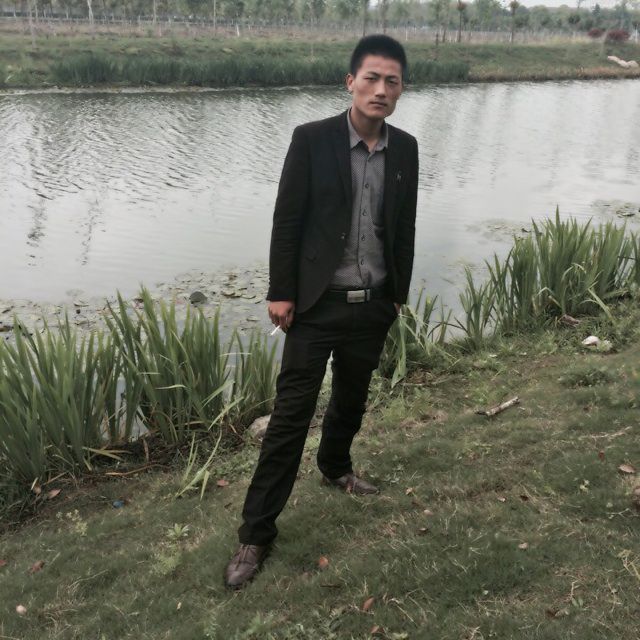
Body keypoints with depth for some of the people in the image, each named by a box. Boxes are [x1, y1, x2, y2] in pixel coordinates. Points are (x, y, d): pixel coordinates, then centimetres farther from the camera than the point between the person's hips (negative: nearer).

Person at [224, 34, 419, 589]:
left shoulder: (405, 149, 4)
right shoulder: (312, 139, -9)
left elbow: (404, 228, 11)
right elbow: (287, 220, -8)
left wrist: (399, 294, 13)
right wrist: (281, 292, -9)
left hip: (372, 306, 4)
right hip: (317, 304, -4)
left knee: (352, 400, 19)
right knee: (291, 413, -3)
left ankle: (335, 466, 49)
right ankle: (257, 531, 9)